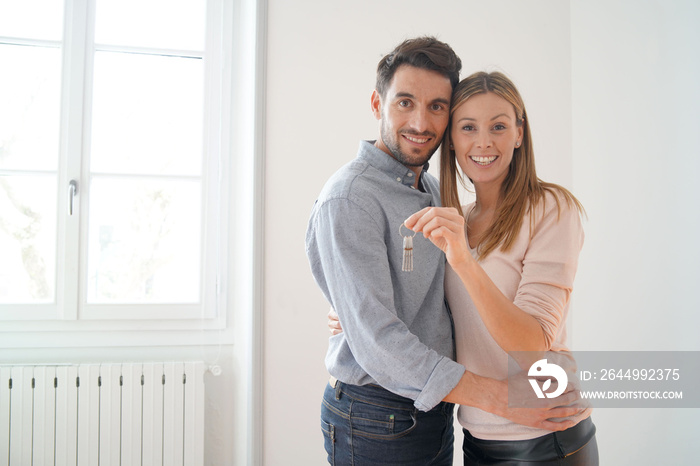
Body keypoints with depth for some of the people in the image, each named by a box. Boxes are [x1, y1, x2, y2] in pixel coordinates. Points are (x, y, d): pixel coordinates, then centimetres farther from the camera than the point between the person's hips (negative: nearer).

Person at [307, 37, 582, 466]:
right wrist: (503, 400, -26)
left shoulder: (436, 191, 8)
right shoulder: (349, 200, -20)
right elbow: (377, 342, -27)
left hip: (436, 411, 8)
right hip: (376, 423, -8)